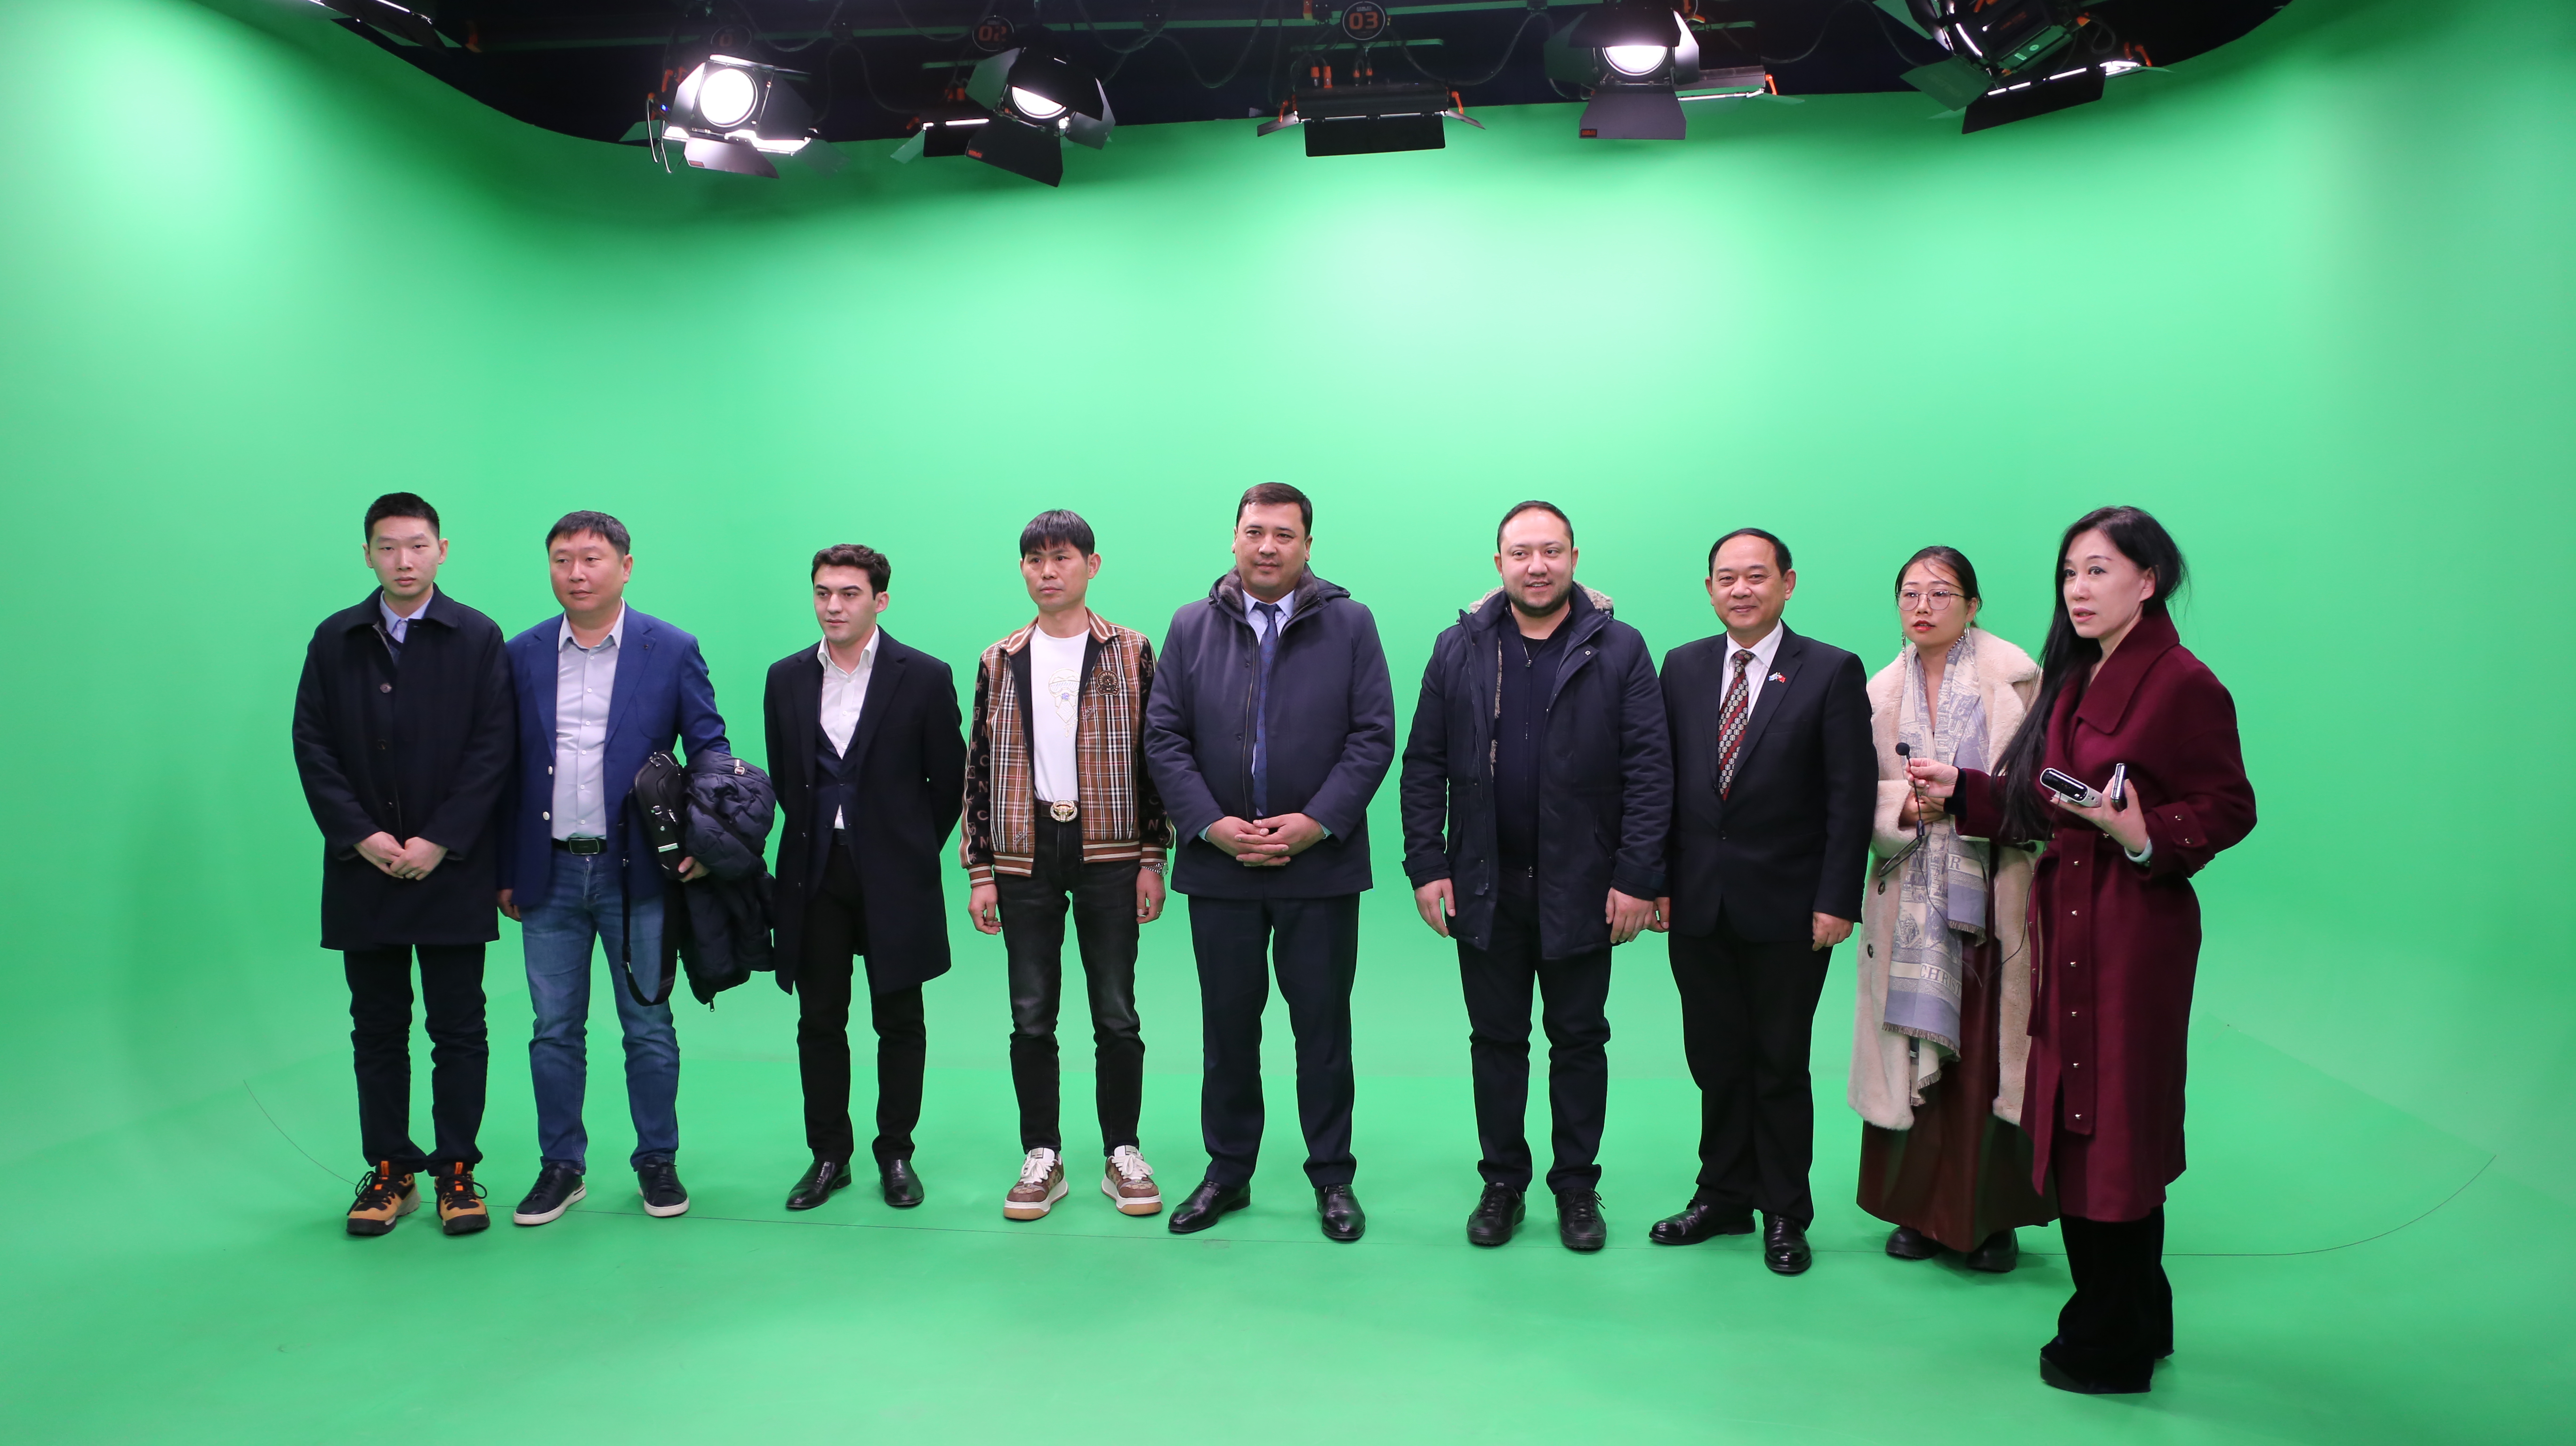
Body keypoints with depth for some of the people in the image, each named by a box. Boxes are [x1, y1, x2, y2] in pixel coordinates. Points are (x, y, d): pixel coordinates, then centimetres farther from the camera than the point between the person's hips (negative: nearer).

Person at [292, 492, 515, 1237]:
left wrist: (439, 842, -12)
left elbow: (492, 750, -5)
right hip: (363, 870, 3)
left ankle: (457, 1171, 12)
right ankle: (390, 1171, 19)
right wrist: (362, 836, -8)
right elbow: (312, 746, 4)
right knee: (377, 1029, 9)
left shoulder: (478, 638, 0)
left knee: (458, 1029, 3)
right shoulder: (335, 639, 8)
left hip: (451, 870, -2)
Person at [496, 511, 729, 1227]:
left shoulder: (672, 650, -1)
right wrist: (505, 870, 7)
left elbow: (710, 750, 0)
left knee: (649, 1026, 7)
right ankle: (560, 1167, 23)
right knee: (555, 1031, 10)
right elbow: (507, 768, 8)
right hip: (550, 874, 2)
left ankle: (657, 1162, 21)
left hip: (637, 872, -2)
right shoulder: (523, 654, 6)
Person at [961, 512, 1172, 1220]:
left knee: (1116, 1014, 3)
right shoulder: (999, 662, 9)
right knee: (1031, 1016, 6)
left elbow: (1152, 756, 3)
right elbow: (980, 768, 9)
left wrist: (1152, 858, -3)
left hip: (1108, 852, -2)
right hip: (1024, 855, 2)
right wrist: (979, 872, 3)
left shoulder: (1130, 652, 4)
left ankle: (1123, 1155, 16)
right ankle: (1042, 1159, 17)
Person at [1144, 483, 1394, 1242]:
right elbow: (1164, 736, 2)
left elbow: (1373, 736, -3)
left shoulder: (1350, 625, 2)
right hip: (1219, 865, 2)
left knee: (1323, 1025, 6)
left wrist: (1316, 822, -14)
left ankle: (1332, 1177, 20)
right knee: (1228, 1024, 11)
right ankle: (1228, 1172, 24)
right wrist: (1211, 823, -10)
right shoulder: (1192, 627, 7)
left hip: (1321, 864, -1)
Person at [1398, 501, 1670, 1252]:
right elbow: (1424, 765, 4)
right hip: (1485, 887, 2)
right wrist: (1427, 867, -3)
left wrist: (1638, 879, -11)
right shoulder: (1459, 649, 3)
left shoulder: (1619, 650, -3)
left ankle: (1577, 1187, 23)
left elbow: (1651, 769, -5)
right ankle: (1502, 1184, 24)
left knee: (1580, 1040, 10)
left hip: (1580, 890, -1)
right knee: (1496, 1040, 11)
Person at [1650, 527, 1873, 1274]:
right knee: (1715, 1061, 12)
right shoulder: (1683, 666, 8)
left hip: (1786, 906, -3)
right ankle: (1724, 1198, 28)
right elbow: (1664, 782, 8)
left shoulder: (1833, 672, -4)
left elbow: (1851, 797, -7)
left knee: (1780, 1065, 7)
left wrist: (1837, 901, -11)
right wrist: (1656, 879, 3)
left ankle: (1785, 1214, 23)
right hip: (1698, 905, 3)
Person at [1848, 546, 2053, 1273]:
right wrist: (1906, 804, -11)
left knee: (1988, 1051, -1)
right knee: (1913, 1049, 4)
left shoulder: (2013, 677, -1)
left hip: (1992, 897, -3)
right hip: (1911, 899, 3)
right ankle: (1921, 1209, 16)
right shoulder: (1881, 691, 10)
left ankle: (1993, 1217, 13)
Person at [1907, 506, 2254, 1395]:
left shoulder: (2182, 683, -12)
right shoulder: (2074, 680, 13)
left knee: (2112, 1126, 0)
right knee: (2078, 1119, 14)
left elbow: (2229, 807, -13)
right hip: (2067, 918, 9)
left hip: (2134, 925, -8)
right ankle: (2135, 1318, 30)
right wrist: (1960, 787, 11)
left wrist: (2147, 838, -28)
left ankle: (2113, 1348, 15)